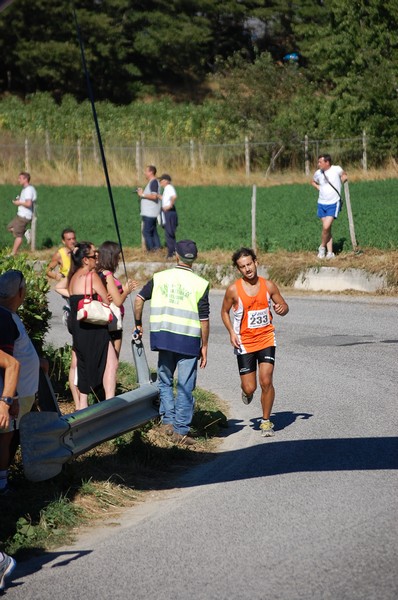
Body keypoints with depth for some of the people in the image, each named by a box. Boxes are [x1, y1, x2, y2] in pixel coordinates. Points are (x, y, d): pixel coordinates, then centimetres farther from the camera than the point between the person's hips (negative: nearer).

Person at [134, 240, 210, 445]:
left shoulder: (160, 278, 3)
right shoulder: (200, 284, -4)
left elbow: (139, 299, 1)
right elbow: (204, 319, -5)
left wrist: (138, 324, 15)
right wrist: (204, 346, 3)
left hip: (163, 336, 2)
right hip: (189, 340, -2)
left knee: (165, 380, 20)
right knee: (185, 387, 3)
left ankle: (167, 420, 10)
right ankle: (180, 431, 3)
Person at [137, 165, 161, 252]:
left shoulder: (154, 182, -13)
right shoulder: (151, 182, 19)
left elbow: (154, 196, -24)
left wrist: (143, 195, -15)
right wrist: (142, 193, 13)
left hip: (150, 214, -11)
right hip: (148, 213, 11)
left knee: (146, 232, -11)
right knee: (153, 231, 11)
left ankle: (151, 249, -11)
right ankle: (157, 248, 12)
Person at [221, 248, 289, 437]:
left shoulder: (268, 286, -2)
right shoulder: (233, 290, -8)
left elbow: (284, 306, 10)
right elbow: (225, 312, 7)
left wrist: (282, 309, -14)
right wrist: (232, 332, -6)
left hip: (266, 339, 1)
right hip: (244, 342, -1)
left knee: (266, 381, -12)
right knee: (250, 387, -2)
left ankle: (266, 421, 5)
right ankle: (246, 392, 38)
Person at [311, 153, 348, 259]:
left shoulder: (336, 169, -9)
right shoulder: (318, 173, 2)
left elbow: (344, 176, 14)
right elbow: (313, 182, 23)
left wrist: (339, 183, 1)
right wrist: (318, 187, 6)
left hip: (333, 204, -4)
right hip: (322, 203, 4)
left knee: (326, 227, -16)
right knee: (326, 228, 6)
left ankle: (322, 247, 7)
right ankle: (330, 252, 13)